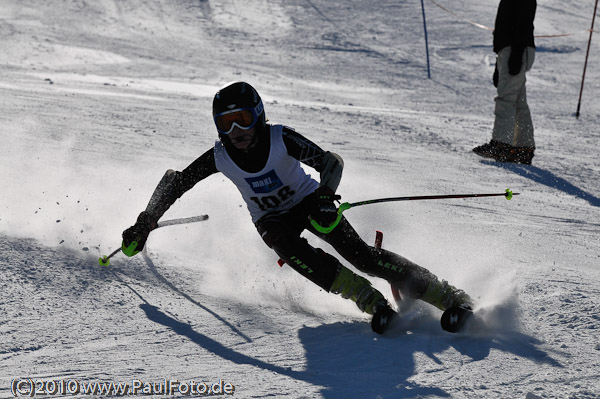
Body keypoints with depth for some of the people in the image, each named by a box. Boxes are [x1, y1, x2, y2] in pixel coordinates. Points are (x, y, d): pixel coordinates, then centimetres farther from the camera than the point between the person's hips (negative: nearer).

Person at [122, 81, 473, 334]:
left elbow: (330, 161, -30)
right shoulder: (219, 157, -19)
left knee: (358, 253, -23)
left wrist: (325, 195, -49)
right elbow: (175, 183, -7)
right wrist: (144, 224, -8)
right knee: (289, 248, -34)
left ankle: (449, 298, -20)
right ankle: (373, 302, -32)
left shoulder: (281, 139, -26)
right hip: (272, 219, 2)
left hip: (308, 201, -2)